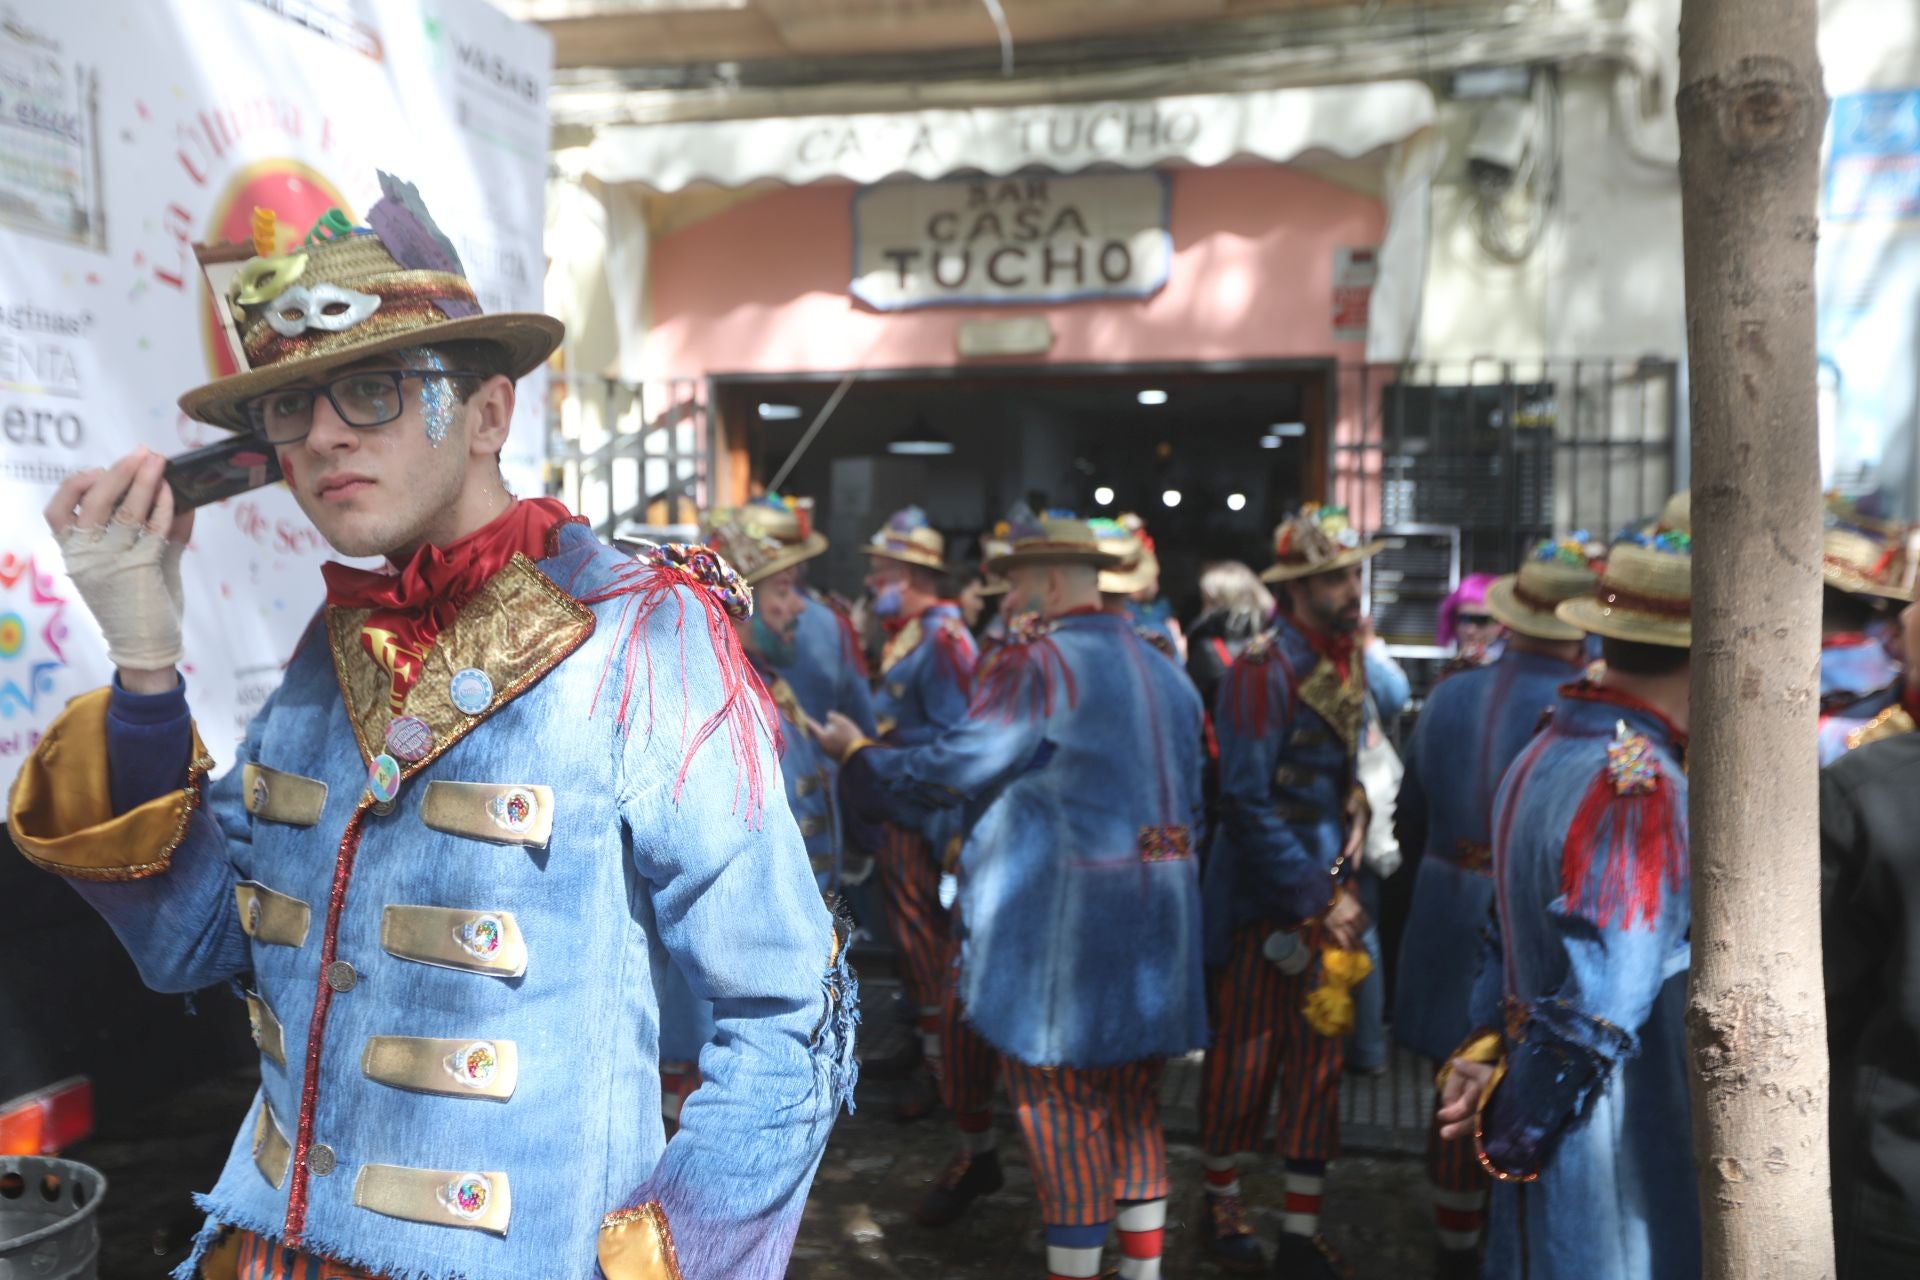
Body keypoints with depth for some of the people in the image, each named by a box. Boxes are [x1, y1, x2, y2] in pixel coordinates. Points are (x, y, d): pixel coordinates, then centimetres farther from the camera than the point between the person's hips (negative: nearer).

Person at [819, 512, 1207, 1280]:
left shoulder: (1037, 663, -13)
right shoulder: (1164, 670, 11)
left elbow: (952, 769, -11)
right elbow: (1191, 799, 16)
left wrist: (857, 751, 3)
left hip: (1063, 919, -8)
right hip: (1157, 917, 8)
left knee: (1059, 1106, 4)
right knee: (1132, 1102, 18)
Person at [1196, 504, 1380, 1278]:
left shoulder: (1348, 660, 4)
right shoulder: (1263, 669, -18)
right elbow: (1247, 802, -21)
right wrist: (1319, 898, -18)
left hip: (1328, 889, 6)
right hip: (1262, 897, -6)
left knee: (1320, 1054, 10)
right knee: (1245, 1052, 8)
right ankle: (1222, 1198, 30)